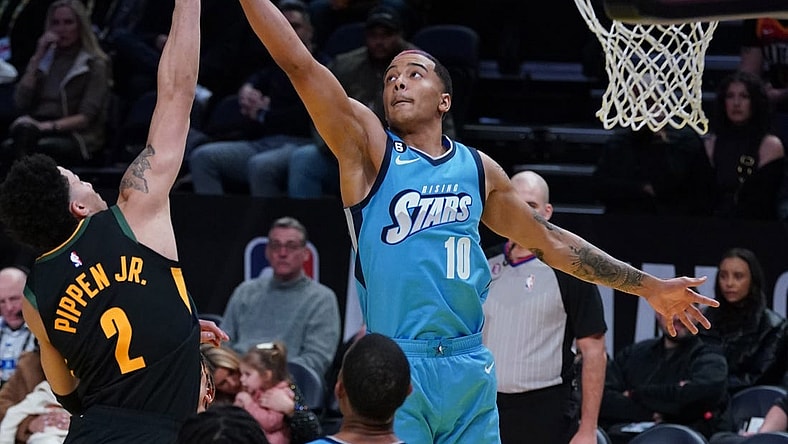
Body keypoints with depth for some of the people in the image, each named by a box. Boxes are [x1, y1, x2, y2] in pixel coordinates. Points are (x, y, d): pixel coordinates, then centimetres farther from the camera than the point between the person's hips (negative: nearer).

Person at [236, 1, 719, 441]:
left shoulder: (478, 168, 14)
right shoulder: (369, 149, 2)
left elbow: (550, 240, 24)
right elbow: (299, 64, -9)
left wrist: (648, 286, 26)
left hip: (471, 366, 4)